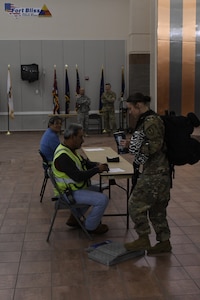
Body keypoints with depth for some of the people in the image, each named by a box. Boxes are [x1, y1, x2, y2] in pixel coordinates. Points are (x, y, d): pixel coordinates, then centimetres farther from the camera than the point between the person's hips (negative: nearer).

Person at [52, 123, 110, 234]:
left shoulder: (70, 149, 6)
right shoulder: (63, 156, -28)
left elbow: (84, 162, 16)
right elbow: (78, 177, -31)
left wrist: (97, 165, -5)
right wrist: (97, 169, -21)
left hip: (76, 187, 11)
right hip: (70, 193, -11)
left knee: (97, 190, 28)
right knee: (103, 199, -17)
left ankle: (74, 219, 26)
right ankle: (91, 226, 6)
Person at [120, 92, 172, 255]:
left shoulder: (151, 121, -17)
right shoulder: (147, 120, 14)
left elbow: (155, 146, -23)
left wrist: (132, 145, -13)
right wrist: (132, 143, 8)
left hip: (154, 173, -10)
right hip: (153, 171, 10)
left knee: (135, 204, -2)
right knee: (157, 208, 15)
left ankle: (143, 239, 11)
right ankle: (164, 241, 23)